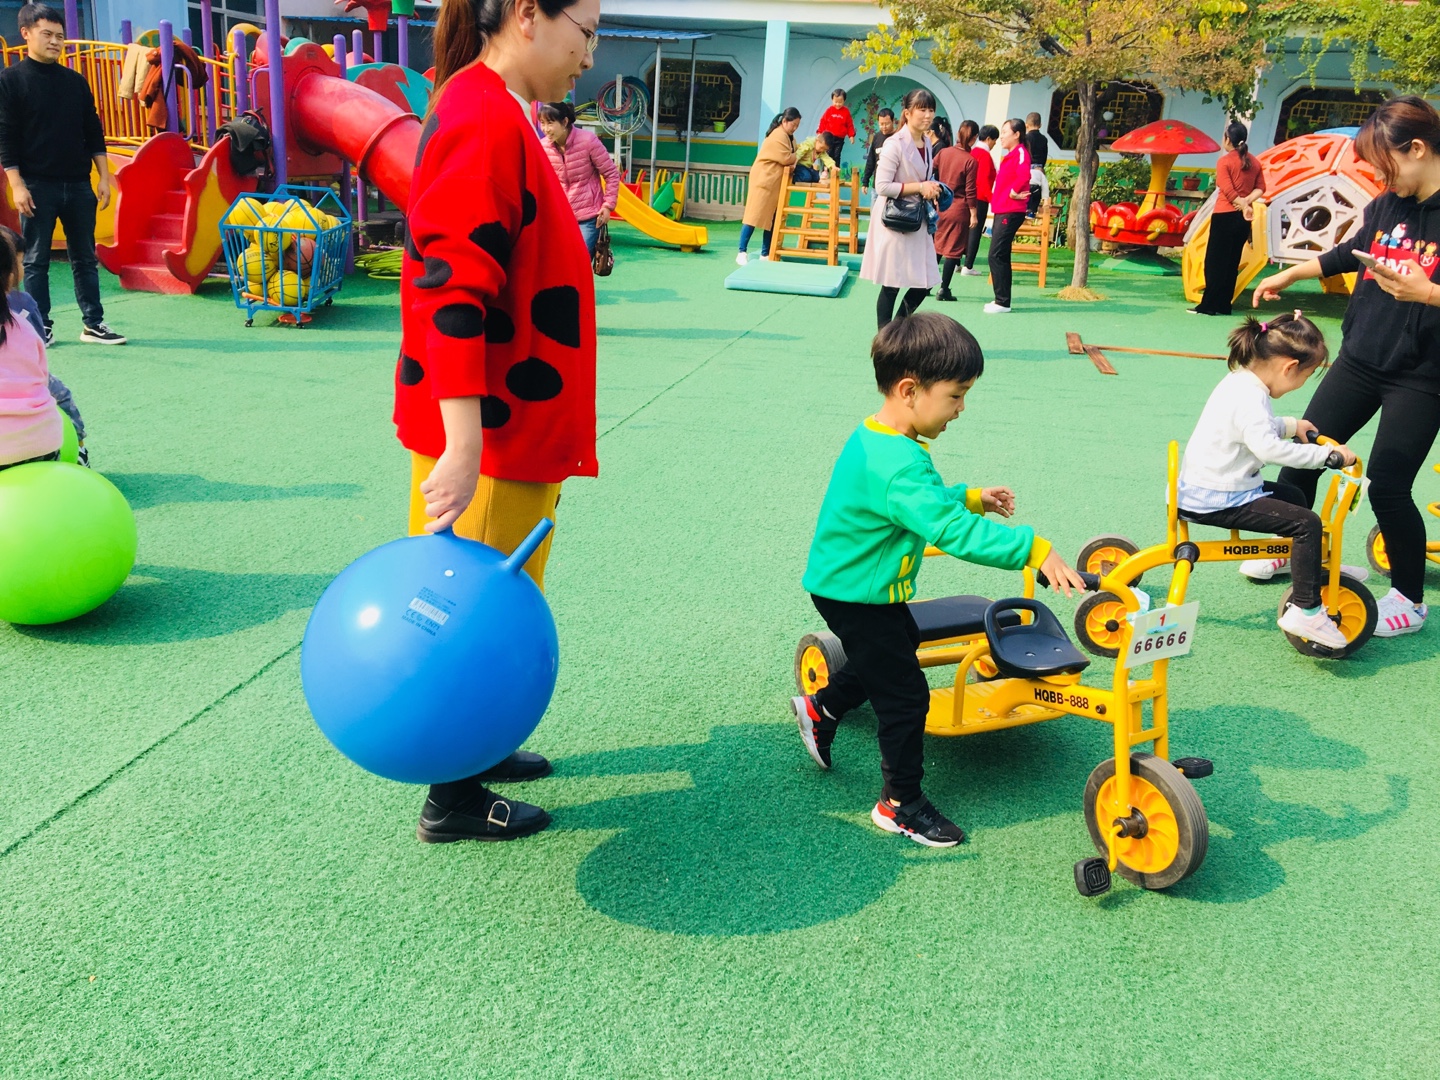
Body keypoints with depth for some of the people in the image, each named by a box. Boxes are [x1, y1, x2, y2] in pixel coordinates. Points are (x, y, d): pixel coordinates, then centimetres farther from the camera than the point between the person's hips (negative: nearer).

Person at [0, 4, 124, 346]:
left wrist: (103, 177, 5)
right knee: (36, 260, 2)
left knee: (85, 258, 7)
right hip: (37, 186, -4)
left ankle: (93, 324, 12)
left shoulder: (75, 81, 11)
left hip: (78, 185, 4)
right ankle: (41, 327, 9)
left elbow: (93, 132, 13)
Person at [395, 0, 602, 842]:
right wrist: (463, 446, -30)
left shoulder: (499, 117, 13)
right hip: (489, 434, -10)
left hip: (515, 427, 10)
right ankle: (455, 800, 18)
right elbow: (451, 294, -26)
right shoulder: (483, 123, -19)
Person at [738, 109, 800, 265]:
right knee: (755, 215, -10)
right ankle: (742, 252, -10)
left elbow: (790, 156, 14)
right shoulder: (778, 136, -16)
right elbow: (786, 158, -21)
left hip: (776, 182, 10)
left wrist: (794, 162, -8)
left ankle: (765, 254, 11)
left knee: (771, 218, 7)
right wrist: (799, 156, -3)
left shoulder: (788, 136, 16)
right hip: (764, 180, -10)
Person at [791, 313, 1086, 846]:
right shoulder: (897, 465, -34)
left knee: (896, 648, 31)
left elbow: (928, 501, 17)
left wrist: (973, 498, 7)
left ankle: (820, 707, 47)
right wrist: (1033, 548, -41)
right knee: (905, 697, 1)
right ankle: (900, 803, 17)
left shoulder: (877, 438, 0)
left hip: (855, 583, 10)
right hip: (856, 596, -10)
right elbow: (954, 532, -41)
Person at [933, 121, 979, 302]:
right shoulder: (970, 160, -12)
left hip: (940, 206, 5)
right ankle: (944, 290, 3)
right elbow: (970, 191, -11)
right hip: (959, 209, -5)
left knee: (935, 247, 15)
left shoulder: (943, 153, 0)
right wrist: (973, 213, -5)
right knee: (953, 250, 2)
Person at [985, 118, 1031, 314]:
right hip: (1002, 211, 10)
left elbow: (1024, 175, -30)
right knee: (1000, 256, 11)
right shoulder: (1011, 155, 18)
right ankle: (1001, 300, 17)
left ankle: (1002, 302, -7)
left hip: (1011, 213, -10)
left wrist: (1014, 192, -19)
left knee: (996, 255, -11)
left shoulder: (1020, 152, -11)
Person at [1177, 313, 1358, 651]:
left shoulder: (1241, 381, 12)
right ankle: (1305, 611, -14)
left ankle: (1309, 567, 42)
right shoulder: (1249, 398, -21)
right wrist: (1329, 455, -30)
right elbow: (1268, 448, -35)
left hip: (1201, 489, 11)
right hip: (1216, 501, -11)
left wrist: (1291, 426, 30)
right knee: (1307, 523, -16)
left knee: (1292, 496, 26)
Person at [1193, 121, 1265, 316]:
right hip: (1244, 218, 6)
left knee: (1215, 262, -2)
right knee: (1232, 262, 11)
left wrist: (1243, 205, -11)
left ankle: (1209, 305, -4)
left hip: (1225, 216, -6)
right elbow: (1260, 188, 6)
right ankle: (1224, 305, 12)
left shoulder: (1224, 162, -9)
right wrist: (1247, 201, -8)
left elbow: (1228, 190, -16)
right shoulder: (1254, 162, 10)